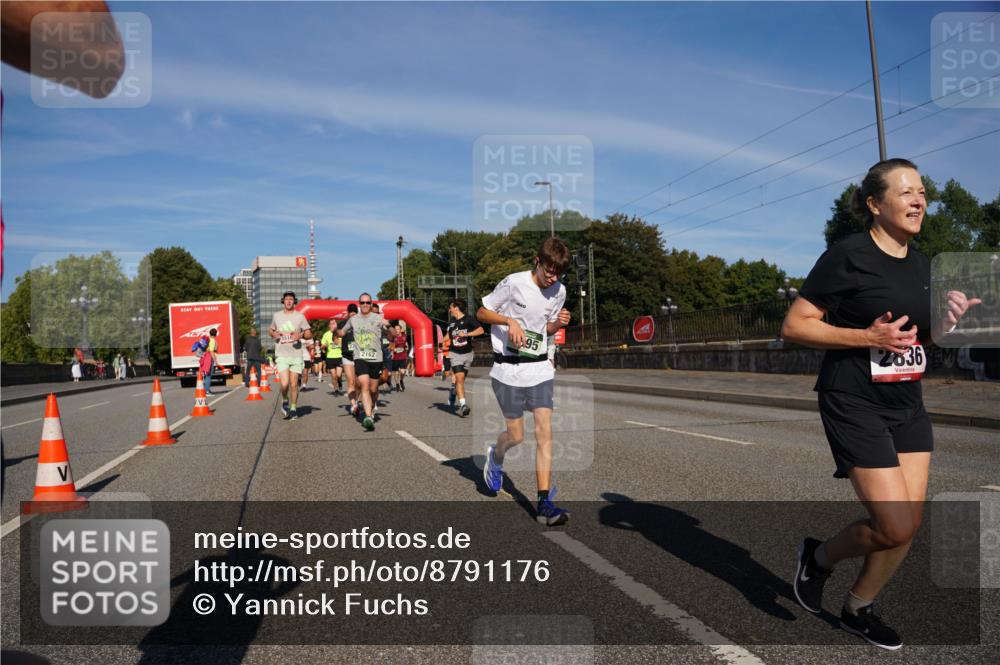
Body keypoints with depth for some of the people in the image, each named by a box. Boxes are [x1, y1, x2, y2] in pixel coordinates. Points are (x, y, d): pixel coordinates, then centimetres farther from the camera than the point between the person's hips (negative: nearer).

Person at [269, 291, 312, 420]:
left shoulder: (300, 316, 3)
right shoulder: (276, 316, 8)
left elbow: (309, 334, 5)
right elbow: (270, 330, 23)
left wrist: (301, 335, -17)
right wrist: (273, 334, -1)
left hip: (296, 355, 0)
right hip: (282, 355, 0)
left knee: (294, 384, 3)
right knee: (284, 384, -13)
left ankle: (293, 408, 19)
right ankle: (285, 401, 17)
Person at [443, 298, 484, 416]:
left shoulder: (469, 319, -6)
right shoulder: (452, 322, 9)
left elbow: (481, 330, -17)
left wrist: (466, 334, -23)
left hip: (468, 353, -1)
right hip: (455, 354, 1)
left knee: (460, 379, 9)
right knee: (459, 378, -16)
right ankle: (463, 405, -22)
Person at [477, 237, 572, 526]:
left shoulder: (559, 291, 4)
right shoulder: (514, 283, -12)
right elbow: (481, 312, -3)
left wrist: (558, 322, -5)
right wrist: (510, 320, -20)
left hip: (539, 367, 4)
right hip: (509, 369, -4)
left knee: (544, 430, -8)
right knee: (516, 435, 2)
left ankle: (544, 503, -6)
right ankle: (495, 456, 40)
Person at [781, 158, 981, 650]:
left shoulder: (920, 263, 9)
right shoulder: (847, 256, -14)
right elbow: (793, 327, -16)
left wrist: (946, 321, -1)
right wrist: (868, 337, -24)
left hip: (908, 406, 8)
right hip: (855, 406, -7)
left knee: (910, 521, 6)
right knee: (895, 529, -9)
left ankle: (858, 609, 26)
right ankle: (819, 556, 20)